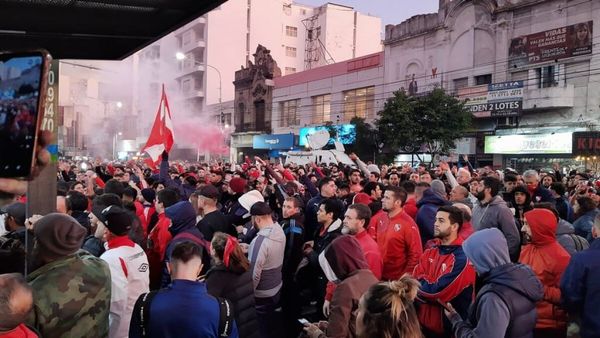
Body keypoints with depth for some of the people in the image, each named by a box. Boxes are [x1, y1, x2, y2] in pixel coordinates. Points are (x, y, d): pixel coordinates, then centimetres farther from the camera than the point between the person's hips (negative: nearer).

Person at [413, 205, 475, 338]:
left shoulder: (462, 257, -20)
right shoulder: (430, 251, 4)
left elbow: (440, 292, -24)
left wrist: (421, 285, -8)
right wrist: (430, 286, -19)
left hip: (449, 327, -6)